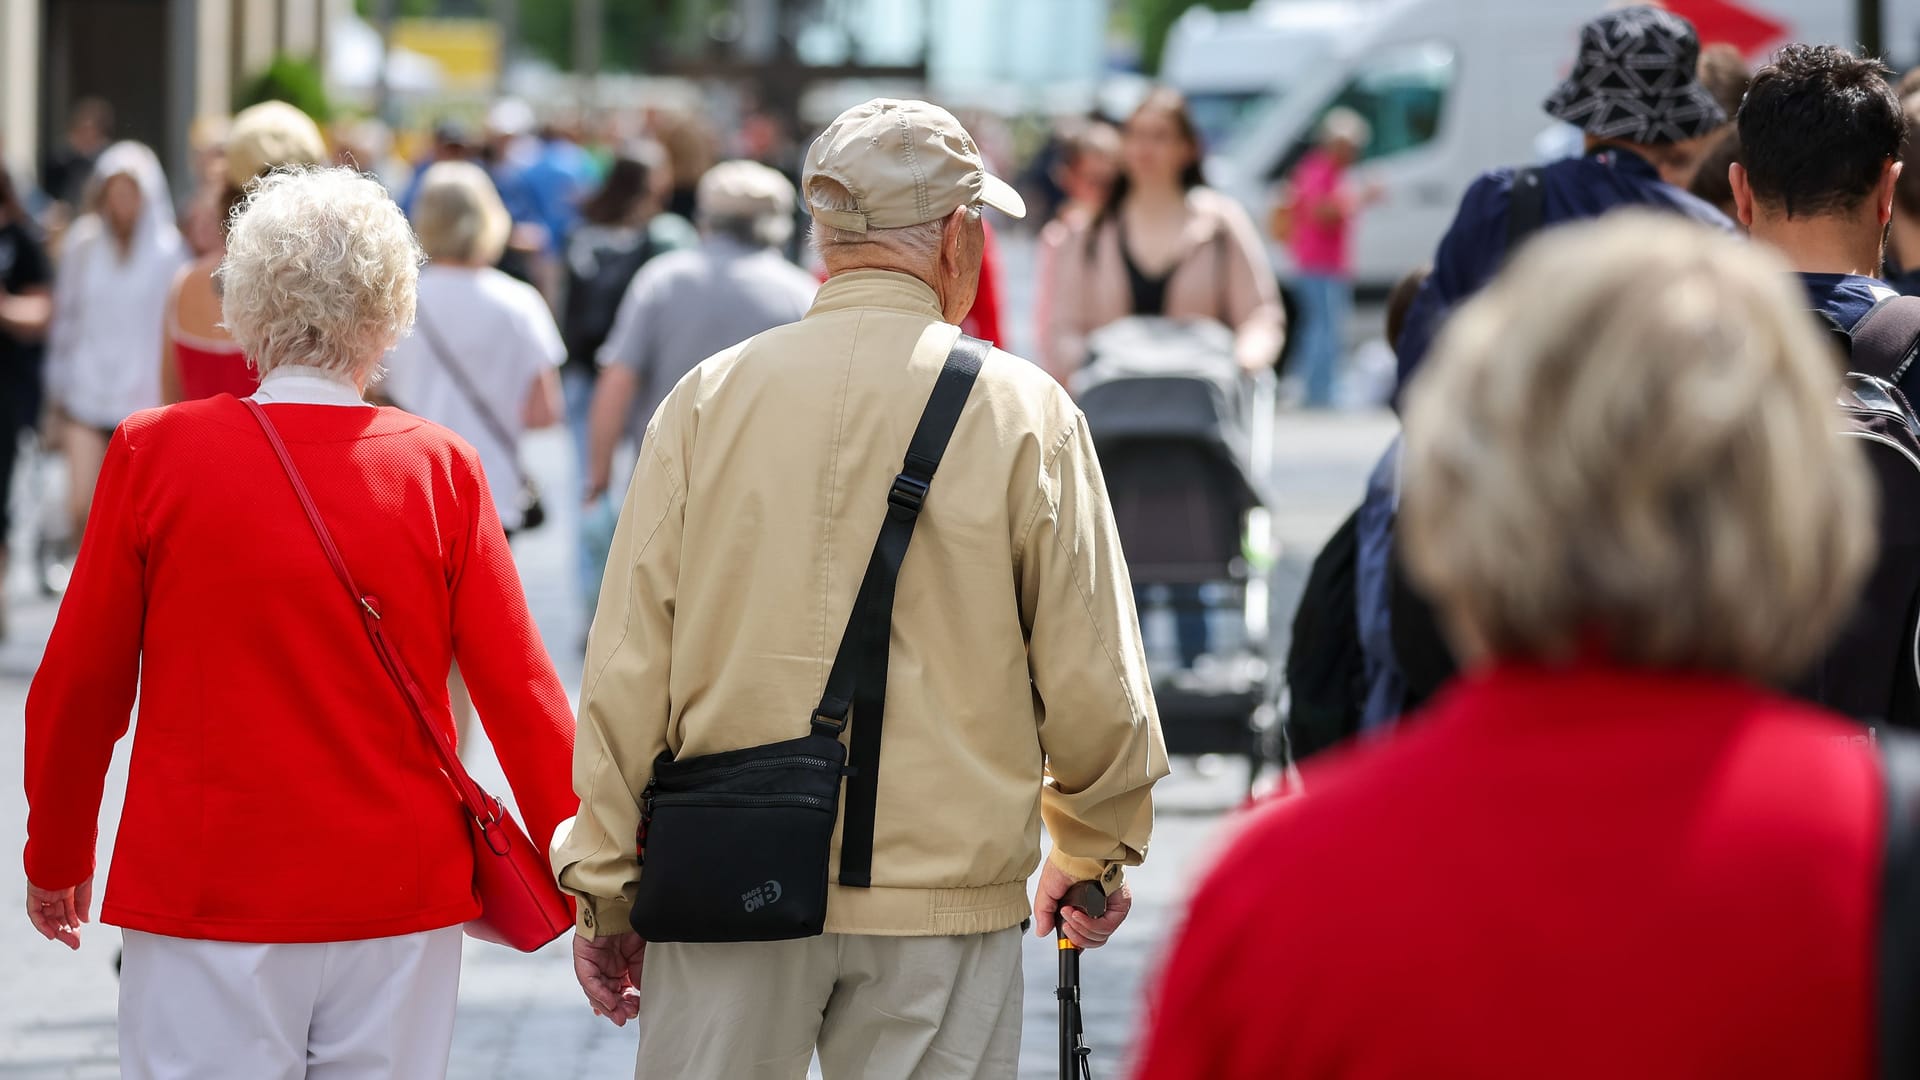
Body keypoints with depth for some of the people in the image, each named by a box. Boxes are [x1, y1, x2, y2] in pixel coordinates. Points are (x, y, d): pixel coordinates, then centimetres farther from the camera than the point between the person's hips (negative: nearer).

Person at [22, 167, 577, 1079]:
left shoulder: (155, 454, -5)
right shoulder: (441, 470, -3)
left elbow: (79, 685, 2)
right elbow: (521, 695, -3)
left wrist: (56, 856, 17)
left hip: (207, 904, -1)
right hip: (399, 903, 1)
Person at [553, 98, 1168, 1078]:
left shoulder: (707, 400, 1)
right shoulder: (1023, 414, -3)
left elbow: (627, 669, 1)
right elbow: (1092, 685, -1)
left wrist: (605, 889, 9)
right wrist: (1090, 853, 17)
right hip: (945, 895, -1)